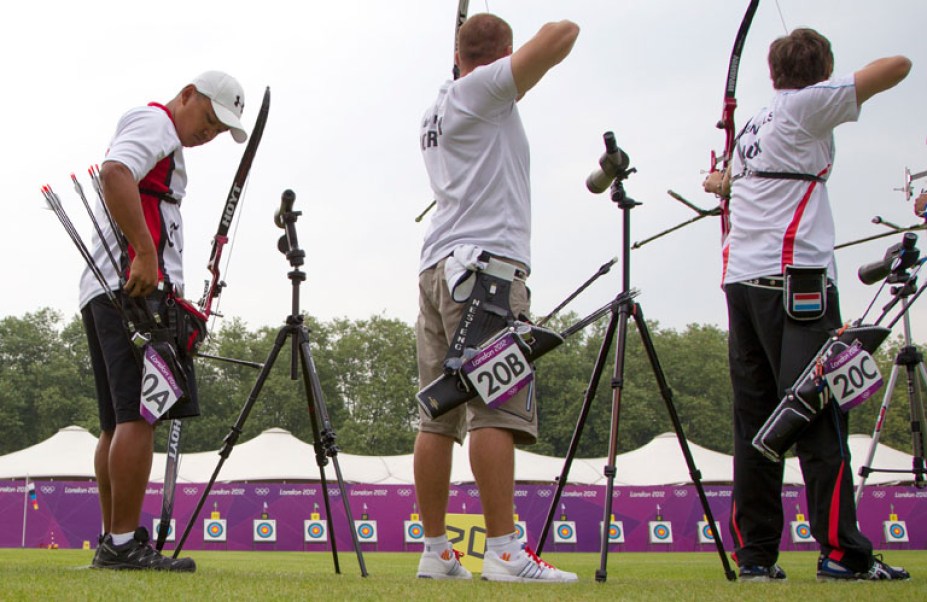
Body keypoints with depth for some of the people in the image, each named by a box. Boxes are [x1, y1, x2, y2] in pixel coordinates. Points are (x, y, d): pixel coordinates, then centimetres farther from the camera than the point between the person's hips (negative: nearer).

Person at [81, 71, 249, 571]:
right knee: (138, 416, -14)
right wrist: (145, 256, -24)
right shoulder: (155, 122, 0)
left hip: (103, 294, 11)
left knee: (118, 424, 8)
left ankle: (111, 543, 10)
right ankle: (123, 544, -17)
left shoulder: (163, 141, 31)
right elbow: (115, 173, -20)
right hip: (137, 287, -11)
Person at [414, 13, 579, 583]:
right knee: (496, 411, -14)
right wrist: (558, 31, 13)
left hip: (437, 268, 9)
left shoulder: (438, 111, 23)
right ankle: (504, 553, -18)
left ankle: (436, 551, 5)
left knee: (439, 417, 5)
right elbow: (561, 35, -8)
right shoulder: (482, 88, 0)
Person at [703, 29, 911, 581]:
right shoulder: (808, 104, 1)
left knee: (756, 420, 5)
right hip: (794, 276, -7)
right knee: (821, 416, -9)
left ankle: (756, 553, 5)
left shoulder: (757, 124, 22)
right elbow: (896, 67, -1)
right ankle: (841, 551, -10)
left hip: (742, 279, 8)